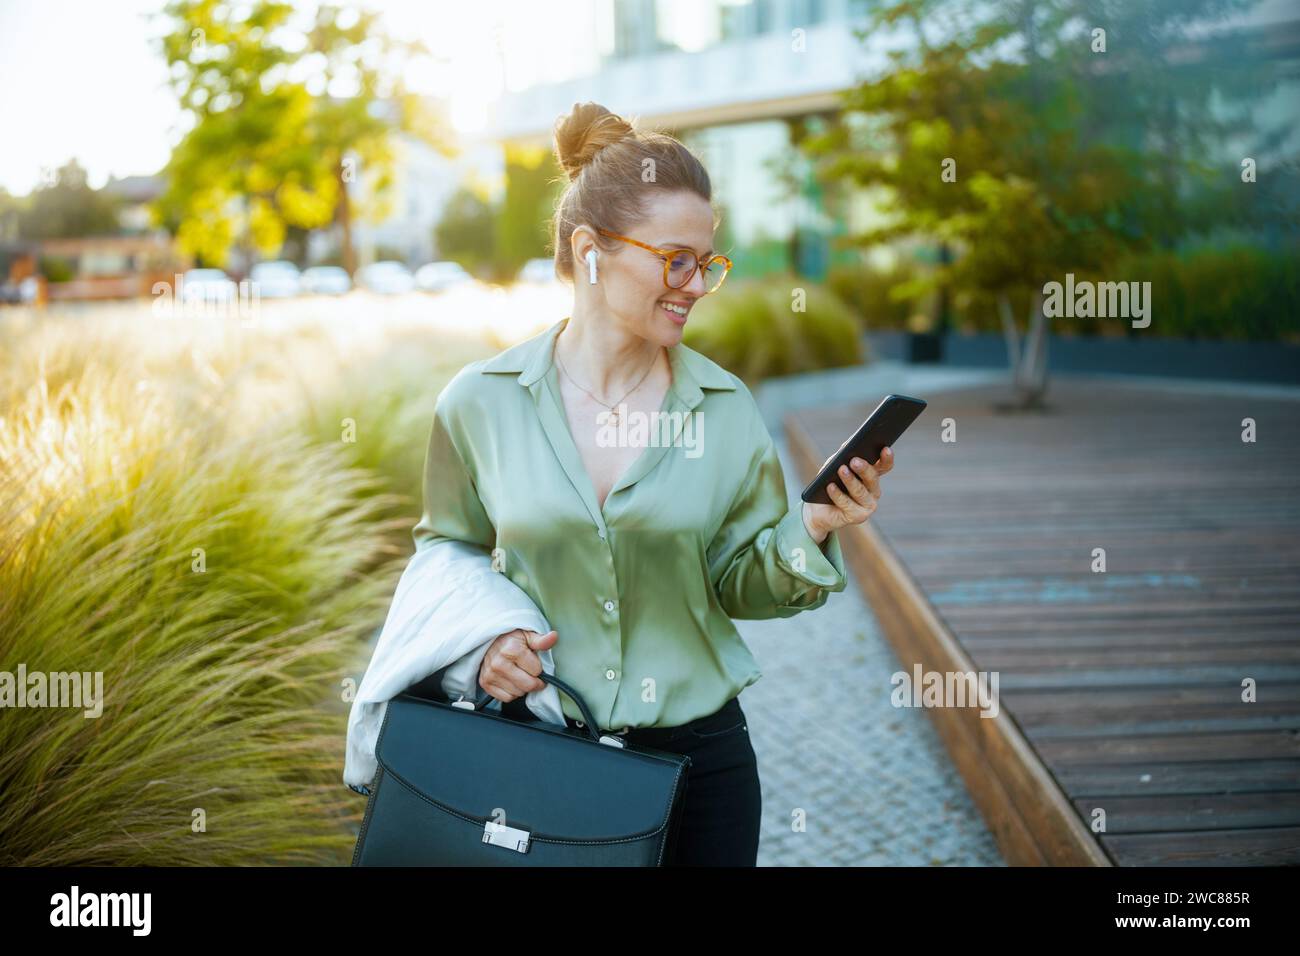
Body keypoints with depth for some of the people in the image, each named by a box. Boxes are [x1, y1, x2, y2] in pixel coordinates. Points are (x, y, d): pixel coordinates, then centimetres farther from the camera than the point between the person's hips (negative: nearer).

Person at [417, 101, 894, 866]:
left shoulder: (725, 407, -3)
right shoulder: (481, 402, -6)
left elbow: (739, 585, 3)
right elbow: (444, 554, 7)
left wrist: (810, 532, -15)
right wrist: (478, 642, -10)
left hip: (697, 753, 1)